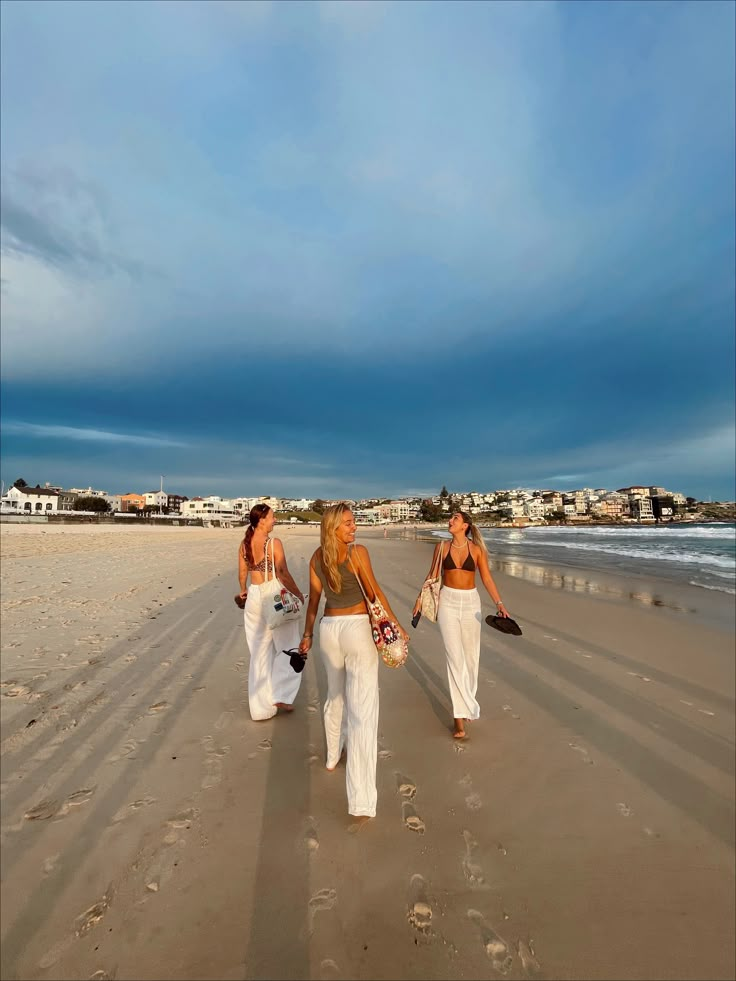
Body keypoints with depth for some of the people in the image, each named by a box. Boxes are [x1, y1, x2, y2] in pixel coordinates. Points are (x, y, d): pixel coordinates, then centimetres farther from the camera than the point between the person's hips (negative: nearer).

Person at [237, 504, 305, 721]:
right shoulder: (274, 543, -16)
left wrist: (243, 590, 30)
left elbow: (242, 573, 11)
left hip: (254, 597, 6)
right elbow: (284, 575, -12)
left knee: (259, 653, 16)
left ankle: (260, 706, 25)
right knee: (287, 648, 14)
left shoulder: (244, 544, 2)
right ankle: (280, 695, 13)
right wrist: (298, 593, 2)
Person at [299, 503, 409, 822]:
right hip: (357, 629, -6)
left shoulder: (317, 558, 2)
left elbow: (313, 600, 6)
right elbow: (375, 592, -8)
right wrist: (398, 625, 3)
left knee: (335, 697, 29)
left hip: (328, 629, 6)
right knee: (362, 710, -3)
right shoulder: (359, 552, -13)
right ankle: (361, 802, 0)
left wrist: (307, 634, 19)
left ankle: (332, 755, 51)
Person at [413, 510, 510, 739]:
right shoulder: (442, 547, 1)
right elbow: (432, 575, 8)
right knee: (454, 658, -5)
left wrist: (499, 603, -11)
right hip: (447, 601, 0)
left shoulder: (477, 549, -2)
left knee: (471, 656, 12)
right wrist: (420, 598, 7)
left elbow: (487, 578, -1)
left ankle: (467, 701, 36)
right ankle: (461, 716, 0)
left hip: (470, 602, 1)